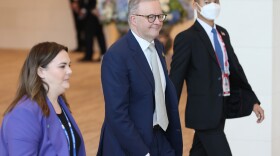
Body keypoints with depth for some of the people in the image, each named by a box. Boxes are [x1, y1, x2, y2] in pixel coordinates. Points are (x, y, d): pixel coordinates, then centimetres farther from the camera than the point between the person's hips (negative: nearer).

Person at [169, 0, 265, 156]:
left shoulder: (222, 33, 12)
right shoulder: (186, 38, -11)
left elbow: (235, 68, 15)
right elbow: (175, 79, -10)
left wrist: (253, 101, 10)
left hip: (221, 110, 7)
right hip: (204, 112, -7)